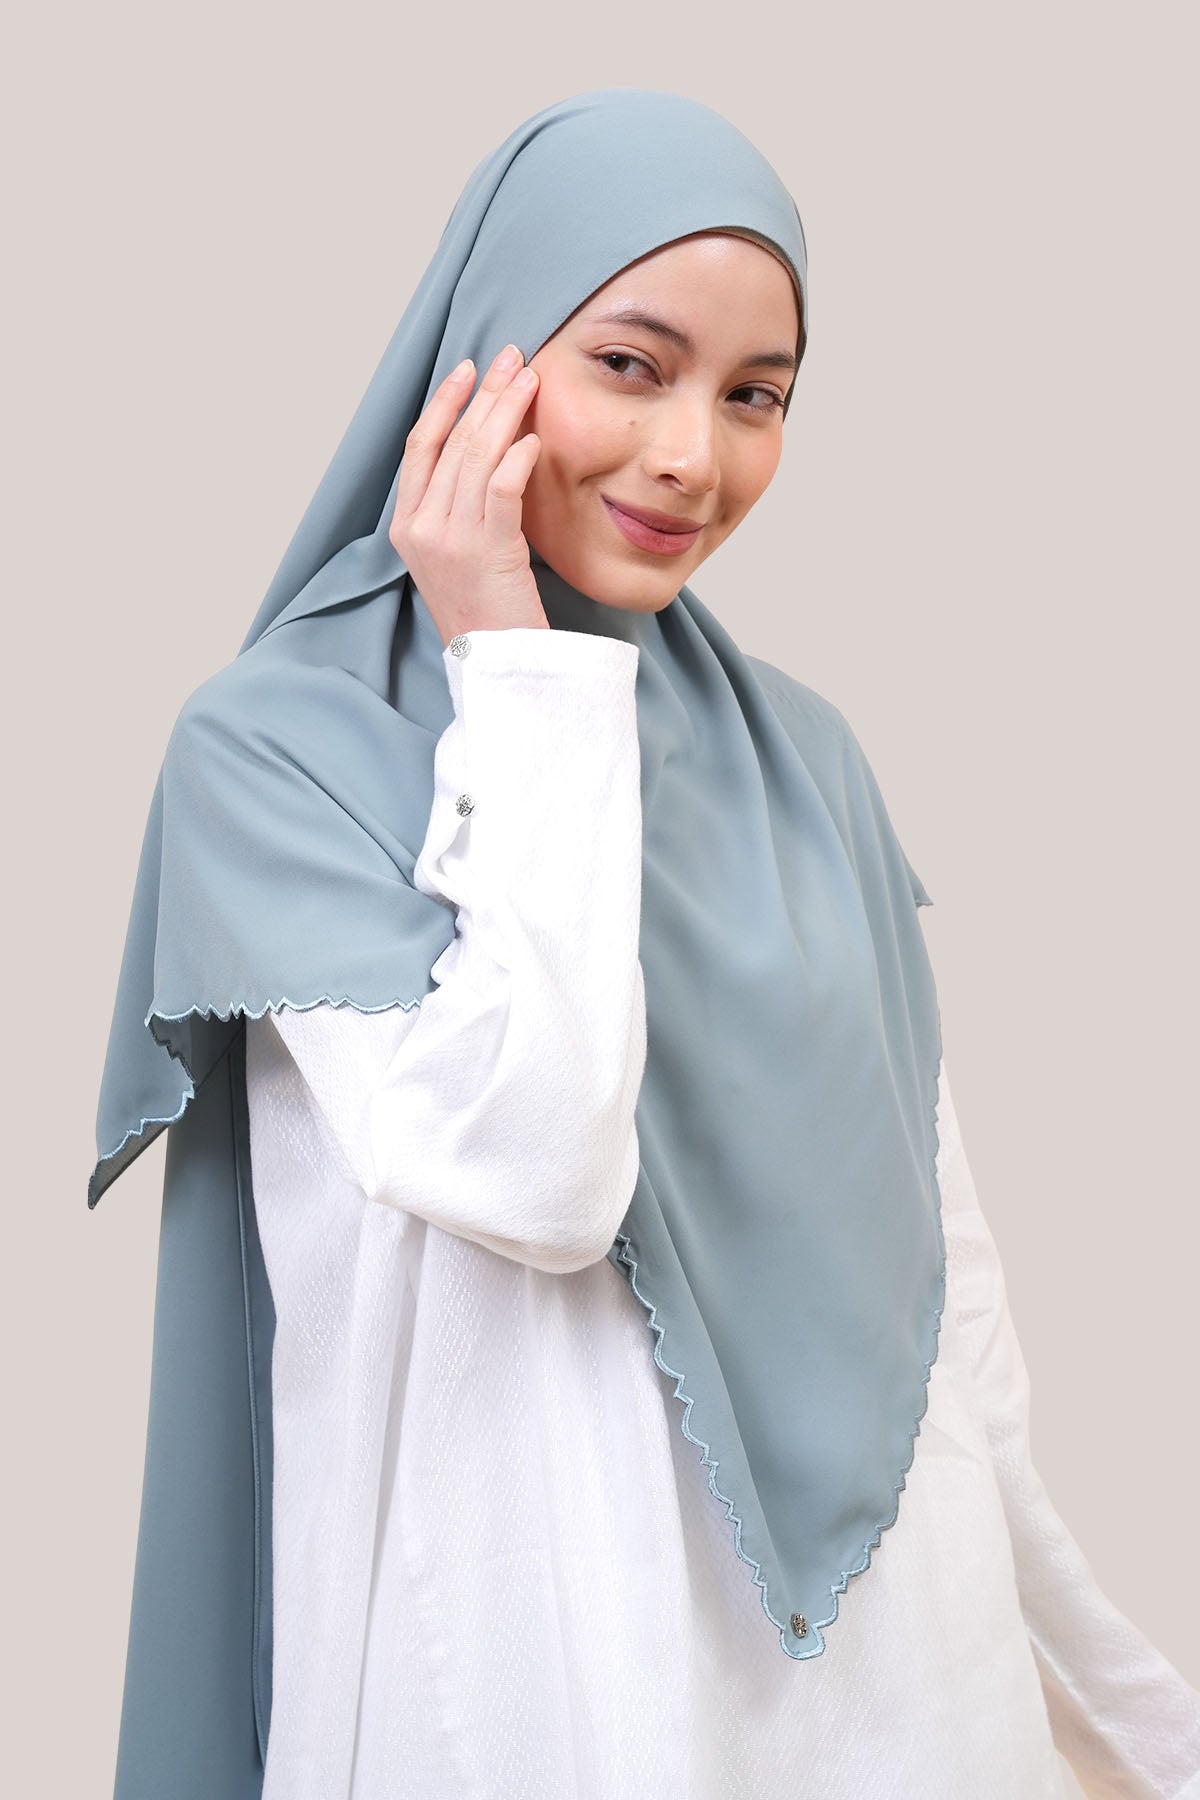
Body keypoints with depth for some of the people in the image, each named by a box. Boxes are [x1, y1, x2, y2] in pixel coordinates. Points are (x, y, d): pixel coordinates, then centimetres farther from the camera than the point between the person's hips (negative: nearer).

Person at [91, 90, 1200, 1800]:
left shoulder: (799, 751, 4)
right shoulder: (275, 742, -10)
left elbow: (933, 1228, 7)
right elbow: (533, 1174, -22)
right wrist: (525, 674, -17)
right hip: (541, 1641, -4)